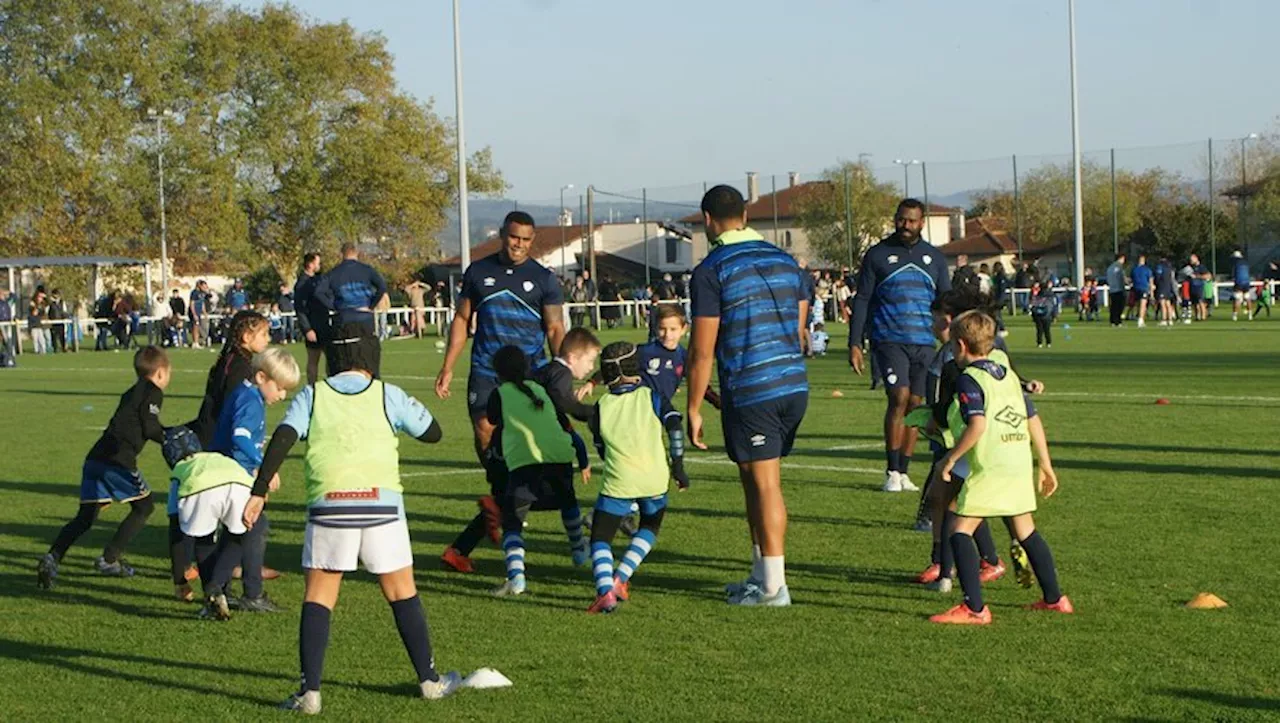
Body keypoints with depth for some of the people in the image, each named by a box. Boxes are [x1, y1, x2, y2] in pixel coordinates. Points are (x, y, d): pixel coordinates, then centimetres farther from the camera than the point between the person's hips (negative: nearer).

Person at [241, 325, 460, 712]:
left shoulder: (312, 395, 8)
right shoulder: (387, 394, 8)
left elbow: (281, 440, -4)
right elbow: (433, 432, 16)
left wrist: (258, 491, -7)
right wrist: (409, 407, 32)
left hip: (328, 506, 0)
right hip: (382, 503, 0)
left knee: (318, 598, 6)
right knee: (403, 594, 14)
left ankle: (309, 691, -3)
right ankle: (429, 679, 21)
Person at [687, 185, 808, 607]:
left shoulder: (711, 271, -8)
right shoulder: (784, 260, 11)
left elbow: (702, 350, -9)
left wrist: (693, 409, -3)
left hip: (749, 393, -6)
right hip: (794, 385, 6)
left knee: (765, 485, -2)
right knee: (755, 481, 17)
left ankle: (774, 587, 3)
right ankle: (761, 575, 22)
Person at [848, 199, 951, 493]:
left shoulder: (934, 258, 12)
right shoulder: (878, 255, 4)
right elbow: (862, 301, 3)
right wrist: (855, 344, -3)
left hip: (924, 343, 4)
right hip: (889, 339, -4)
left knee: (915, 404, 4)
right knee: (899, 397, -17)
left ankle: (903, 472, 12)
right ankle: (892, 472, -11)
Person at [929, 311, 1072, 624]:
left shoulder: (969, 379, -7)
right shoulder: (1008, 375, 16)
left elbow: (977, 424, -22)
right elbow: (1034, 421, 16)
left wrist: (952, 458, -13)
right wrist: (1045, 464, 21)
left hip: (989, 467, -8)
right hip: (1020, 465, 8)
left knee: (961, 531, -5)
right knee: (1026, 531, 20)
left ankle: (975, 608, -14)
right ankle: (1054, 598, 28)